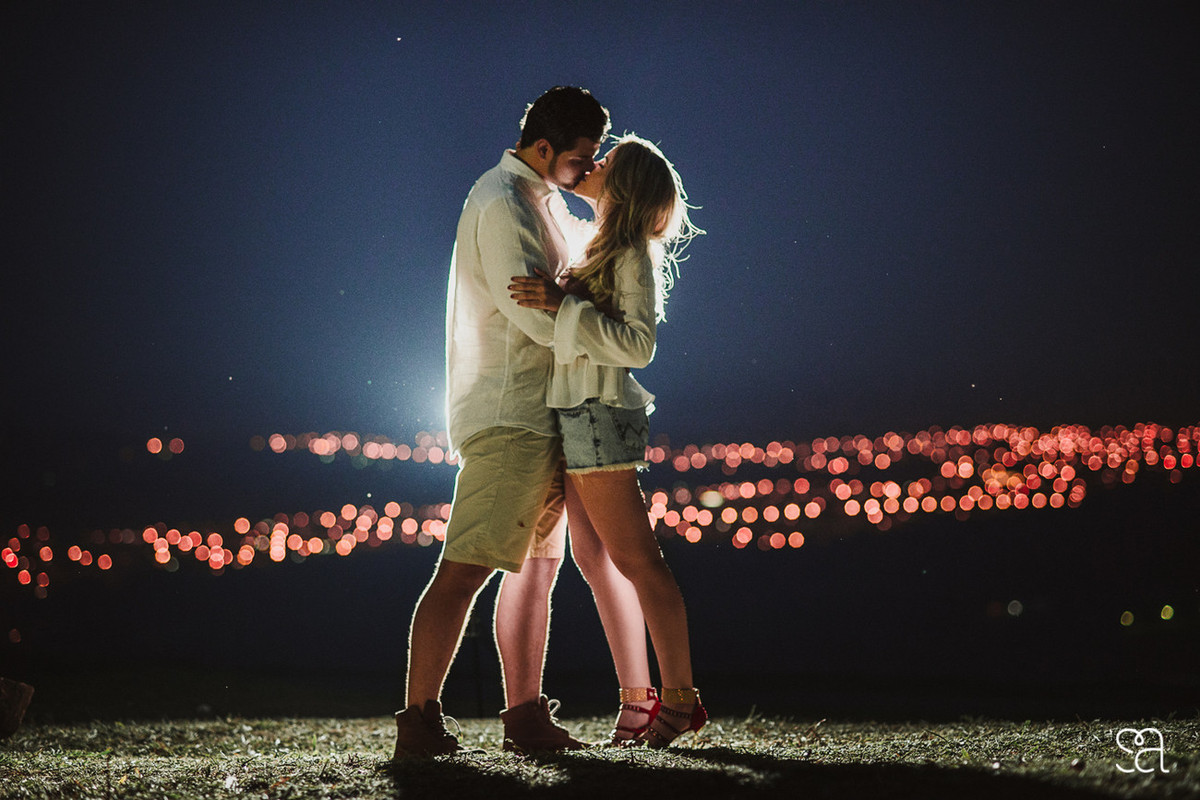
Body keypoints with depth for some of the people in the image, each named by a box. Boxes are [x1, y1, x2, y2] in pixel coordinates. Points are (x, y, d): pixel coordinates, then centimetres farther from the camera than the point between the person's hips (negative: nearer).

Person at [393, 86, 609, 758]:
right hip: (508, 415, -10)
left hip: (539, 415, 10)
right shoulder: (502, 204, -13)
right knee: (465, 570, -11)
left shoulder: (545, 200, 18)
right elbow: (539, 316, -19)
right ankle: (419, 720, -9)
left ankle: (526, 715, 15)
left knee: (537, 564, 10)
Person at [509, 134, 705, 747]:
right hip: (577, 414, 10)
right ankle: (637, 696, 12)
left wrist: (562, 305, -25)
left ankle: (679, 696, -7)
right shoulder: (606, 250, 17)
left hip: (598, 414, -10)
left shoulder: (633, 257, -9)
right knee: (595, 558, 9)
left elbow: (639, 345, -21)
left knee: (635, 559, -10)